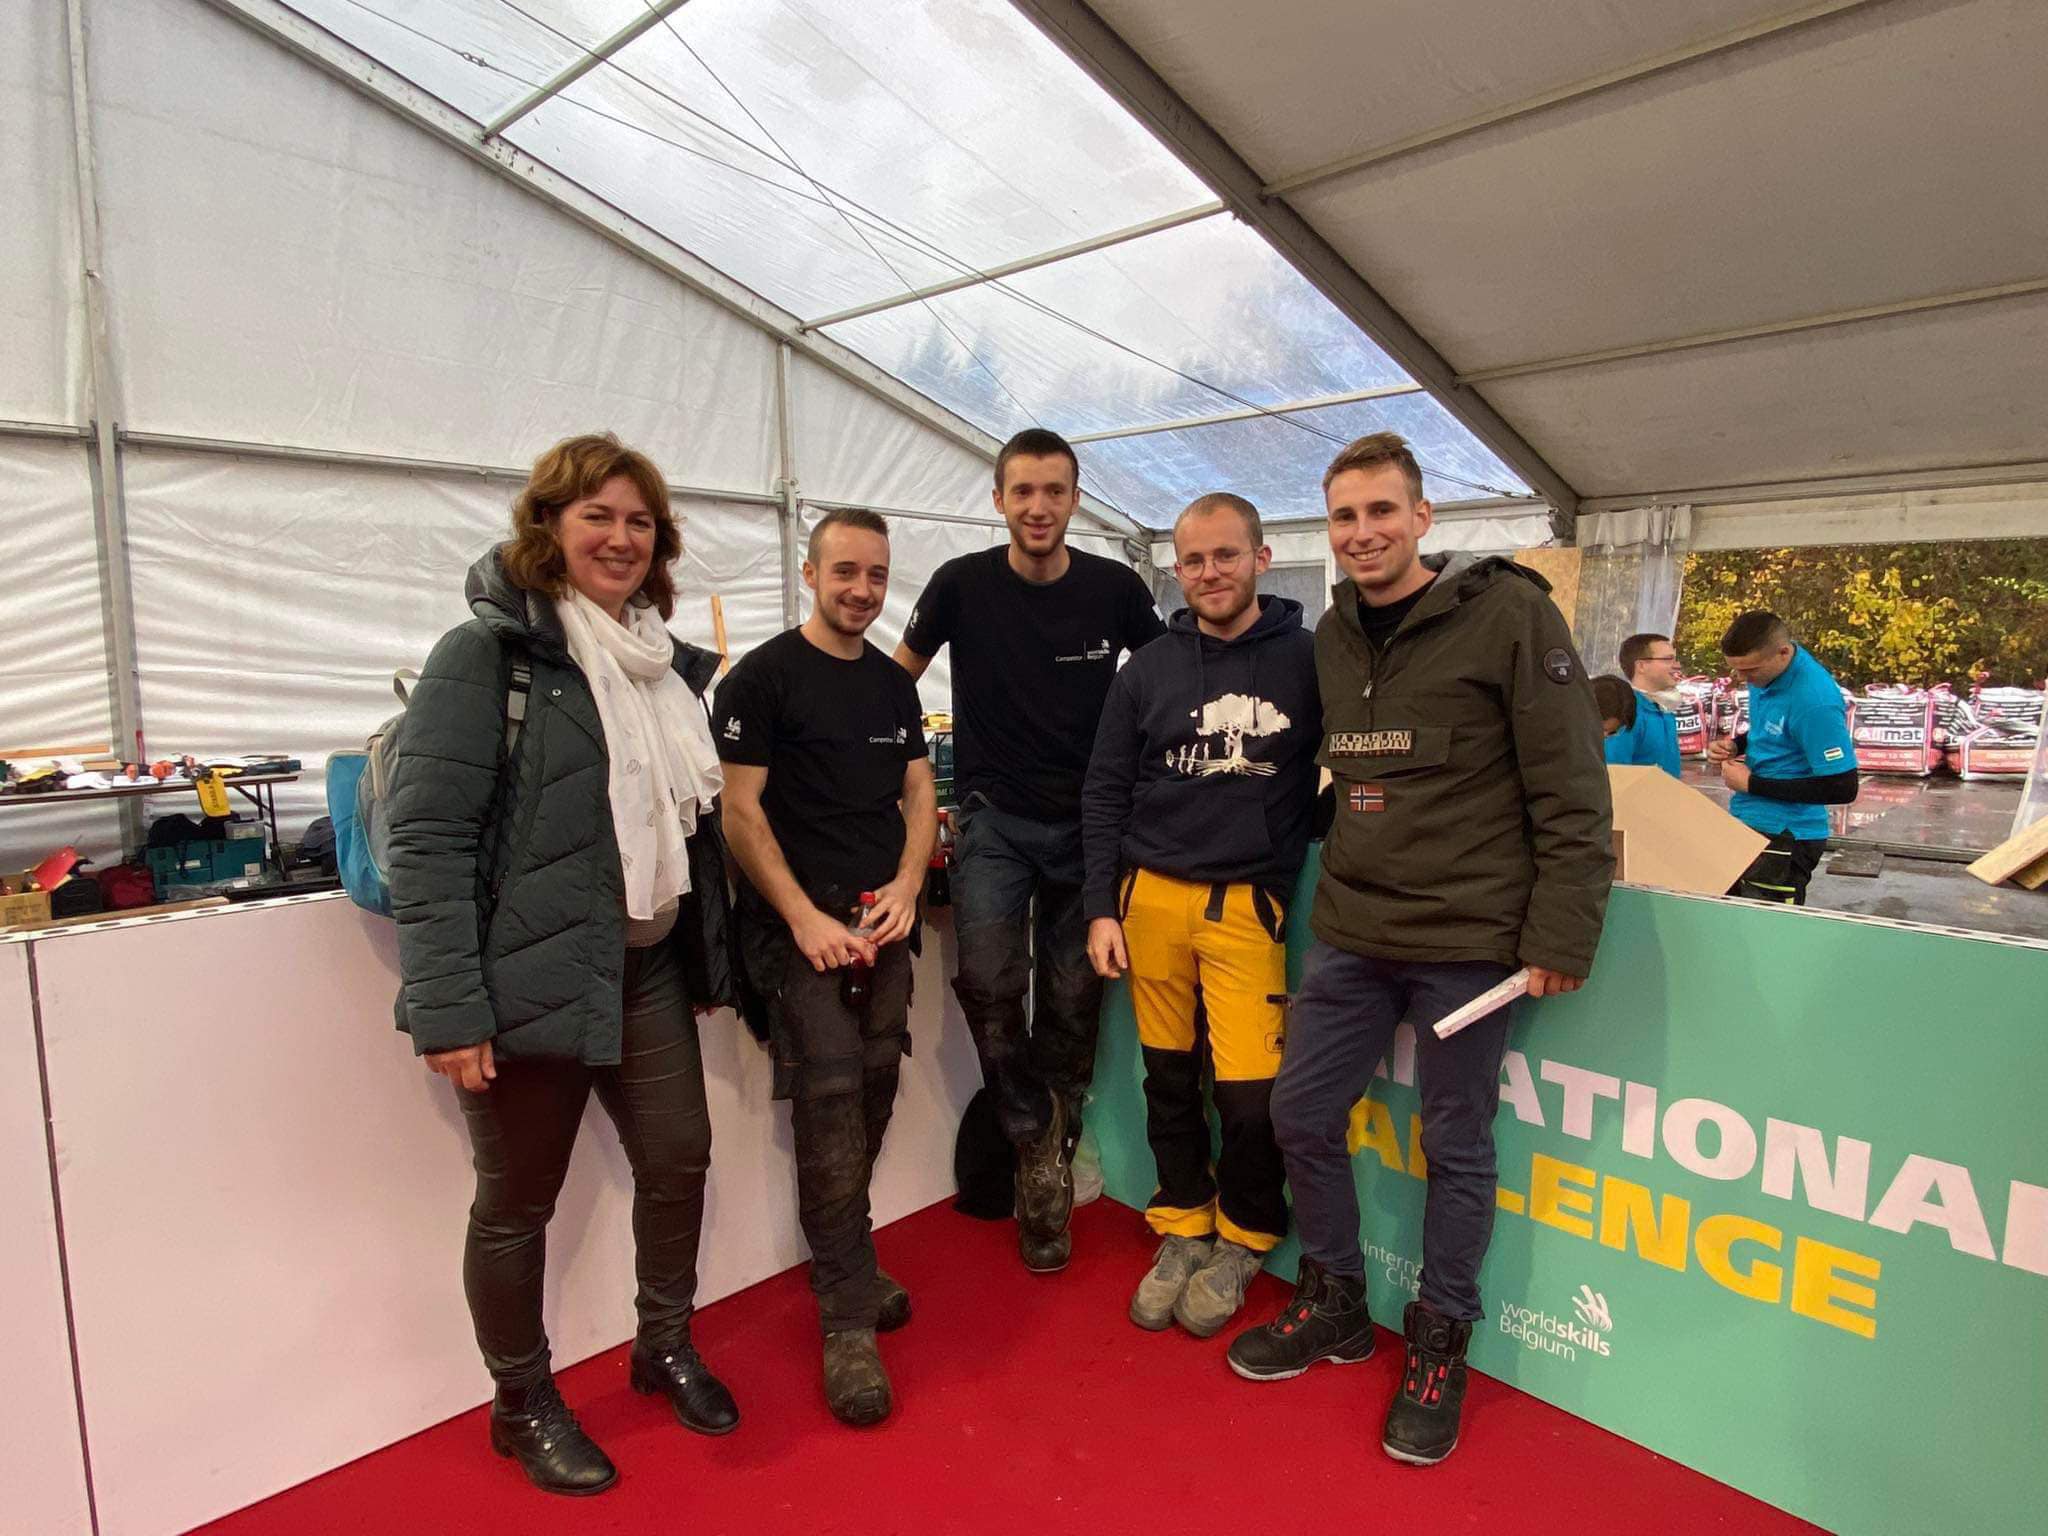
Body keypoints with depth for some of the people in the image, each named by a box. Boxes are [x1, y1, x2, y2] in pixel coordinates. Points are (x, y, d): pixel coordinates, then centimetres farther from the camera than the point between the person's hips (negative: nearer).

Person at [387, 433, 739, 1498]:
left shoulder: (667, 662, 10)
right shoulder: (486, 653, -11)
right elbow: (427, 837, -17)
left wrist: (709, 959, 14)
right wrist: (447, 1008, -21)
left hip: (648, 970, 6)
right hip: (528, 980, -6)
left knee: (678, 1161, 14)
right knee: (517, 1201, 11)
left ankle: (665, 1346, 40)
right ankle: (522, 1404, 35)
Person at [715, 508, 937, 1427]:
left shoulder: (895, 684, 14)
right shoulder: (764, 677, -5)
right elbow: (741, 809, -9)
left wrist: (906, 887, -2)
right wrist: (805, 919, -15)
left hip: (883, 925, 6)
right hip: (802, 928, -6)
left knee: (872, 1099, 11)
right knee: (830, 1103, -7)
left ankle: (844, 1272, 31)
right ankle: (849, 1324, 6)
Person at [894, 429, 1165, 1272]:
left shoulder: (1115, 589, -2)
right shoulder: (963, 583, -4)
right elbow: (897, 677, 8)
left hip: (1085, 821, 1)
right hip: (992, 816, -1)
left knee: (1073, 999, 5)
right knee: (987, 981, -17)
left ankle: (1048, 1153, 28)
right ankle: (1037, 1141, 8)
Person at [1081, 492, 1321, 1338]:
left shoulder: (1308, 659, 0)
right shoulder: (1148, 670, 4)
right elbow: (1105, 793, 6)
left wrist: (1301, 838, -4)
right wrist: (1101, 907, 2)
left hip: (1247, 903, -2)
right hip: (1151, 896, 2)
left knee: (1251, 1093, -3)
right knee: (1169, 1079, 12)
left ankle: (1242, 1236, 25)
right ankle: (1183, 1227, 33)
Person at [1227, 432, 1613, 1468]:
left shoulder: (1508, 614, -10)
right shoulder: (1331, 635, 9)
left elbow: (1572, 790, -11)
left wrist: (1559, 934, -13)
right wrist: (1344, 887, 14)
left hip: (1467, 939, -5)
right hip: (1350, 933, 6)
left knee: (1456, 1147, 9)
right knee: (1301, 1114, 11)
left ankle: (1438, 1341, 32)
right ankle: (1334, 1304, 34)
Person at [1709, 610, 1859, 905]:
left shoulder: (1815, 701, -24)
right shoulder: (1764, 674, 1)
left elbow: (1843, 788, -22)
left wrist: (1751, 784, -18)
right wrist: (1735, 746, 0)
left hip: (1784, 838, -8)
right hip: (1746, 824, 9)